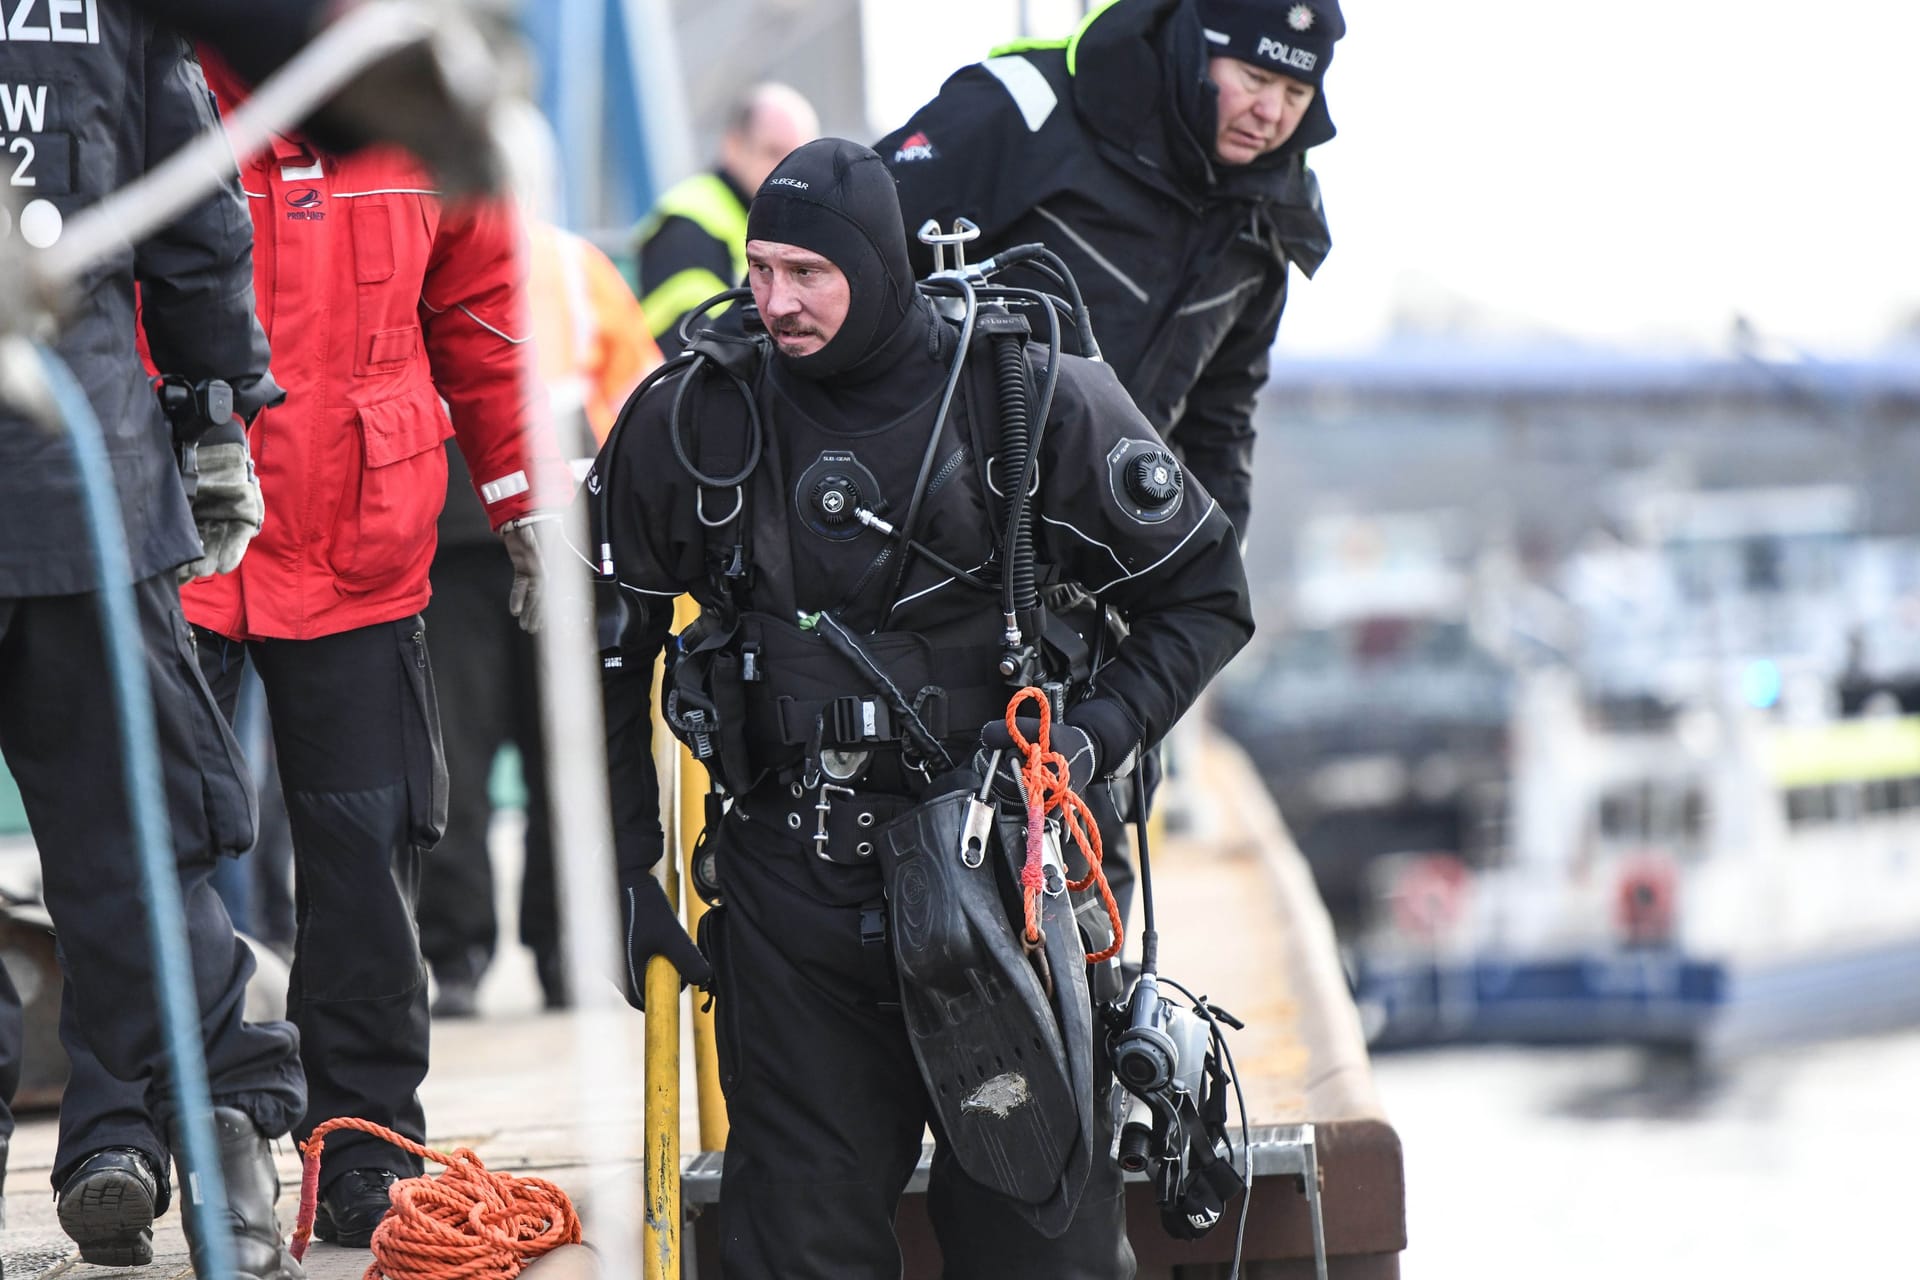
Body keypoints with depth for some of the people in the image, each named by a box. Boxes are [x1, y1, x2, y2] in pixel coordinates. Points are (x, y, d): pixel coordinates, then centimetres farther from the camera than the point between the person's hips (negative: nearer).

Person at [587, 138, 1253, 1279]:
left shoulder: (1039, 403, -4)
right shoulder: (690, 424, -1)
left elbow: (1204, 595, 5)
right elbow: (604, 652, 12)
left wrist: (1094, 736, -10)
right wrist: (624, 875, 8)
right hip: (792, 896, 1)